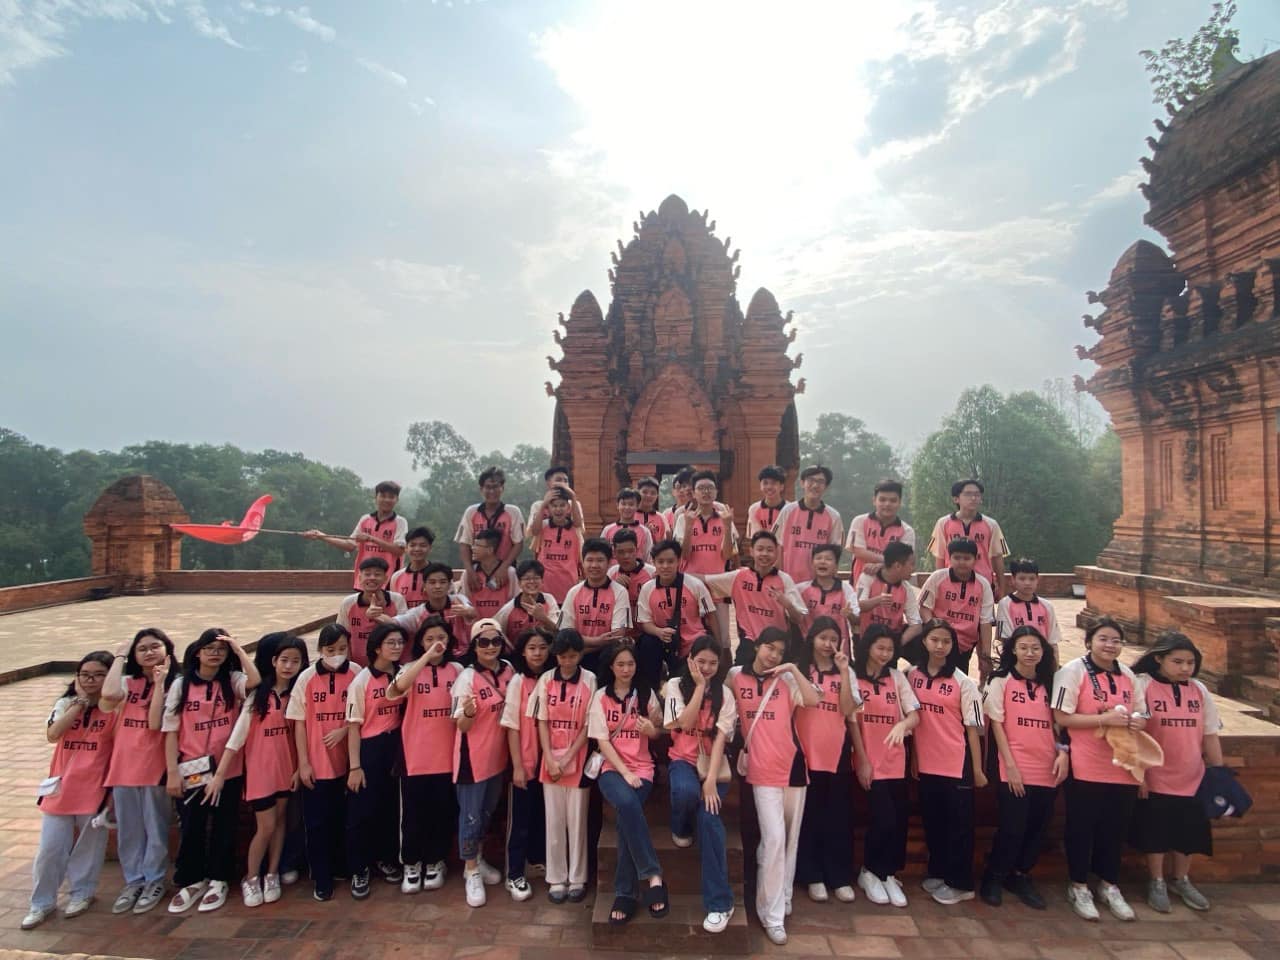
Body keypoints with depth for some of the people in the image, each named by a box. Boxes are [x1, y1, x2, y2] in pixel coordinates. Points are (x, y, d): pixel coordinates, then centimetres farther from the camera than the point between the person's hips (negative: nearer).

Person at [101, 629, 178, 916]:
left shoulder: (175, 683, -4)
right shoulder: (128, 682, 7)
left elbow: (156, 723, -14)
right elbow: (108, 694, -17)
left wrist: (160, 683, -18)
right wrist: (119, 657, -6)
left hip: (155, 765, -3)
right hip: (123, 764, 4)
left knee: (155, 827, 7)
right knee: (128, 829, 13)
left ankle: (155, 881, 22)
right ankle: (133, 881, 28)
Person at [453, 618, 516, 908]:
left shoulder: (508, 670, -4)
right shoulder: (467, 677, -19)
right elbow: (462, 726, -17)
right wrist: (468, 711, -38)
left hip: (497, 755, 6)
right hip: (472, 756, -6)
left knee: (487, 812, 21)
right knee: (471, 815, 6)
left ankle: (477, 860, 40)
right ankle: (471, 872, 24)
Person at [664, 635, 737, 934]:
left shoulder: (725, 694, 1)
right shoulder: (675, 685, 0)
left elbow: (720, 737, -10)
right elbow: (685, 724, -14)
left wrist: (711, 780, -20)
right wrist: (699, 686, -14)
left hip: (714, 764, 1)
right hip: (684, 759, 0)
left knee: (709, 818, -24)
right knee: (686, 791, -36)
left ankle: (719, 902, -12)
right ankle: (681, 830, 2)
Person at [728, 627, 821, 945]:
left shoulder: (787, 679, 2)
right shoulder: (736, 675, 1)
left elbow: (814, 700, -12)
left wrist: (794, 669, -16)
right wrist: (740, 743, 1)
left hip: (792, 765, 3)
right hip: (761, 769, -3)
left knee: (791, 838, 14)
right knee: (774, 838, -8)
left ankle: (782, 900, 32)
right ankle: (772, 914, 4)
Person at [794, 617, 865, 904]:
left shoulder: (845, 673, 8)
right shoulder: (799, 670, 2)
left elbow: (848, 710, -7)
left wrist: (844, 670, -12)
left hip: (838, 751, 2)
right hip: (808, 752, -2)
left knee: (839, 816, 7)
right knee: (810, 814, 6)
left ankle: (840, 877, 19)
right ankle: (813, 876, 17)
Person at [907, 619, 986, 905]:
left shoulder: (962, 682, -8)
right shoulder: (912, 675, 1)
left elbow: (973, 727, -5)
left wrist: (978, 769, -5)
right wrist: (912, 758, 7)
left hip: (957, 764, -3)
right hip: (925, 762, 4)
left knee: (958, 823, 6)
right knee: (932, 821, 15)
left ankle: (960, 883, 19)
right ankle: (937, 873, 32)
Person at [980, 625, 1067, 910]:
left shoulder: (1048, 684, 12)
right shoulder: (1001, 681, -1)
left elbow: (1056, 723, 14)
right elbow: (996, 724, -4)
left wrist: (1062, 751, -4)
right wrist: (1010, 765, -10)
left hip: (1047, 771, 5)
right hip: (1015, 770, -4)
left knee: (1037, 829, 9)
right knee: (1012, 828, -3)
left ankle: (1019, 876, 29)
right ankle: (993, 878, 18)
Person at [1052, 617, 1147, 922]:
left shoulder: (1127, 675, 10)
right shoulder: (1073, 671, -10)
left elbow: (1141, 715, 16)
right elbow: (1062, 717, -14)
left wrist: (1136, 722, -7)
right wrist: (1104, 718, -22)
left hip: (1123, 767, 5)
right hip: (1086, 768, -5)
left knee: (1115, 829, 14)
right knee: (1081, 828, 5)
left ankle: (1109, 886, 32)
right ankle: (1079, 887, 22)